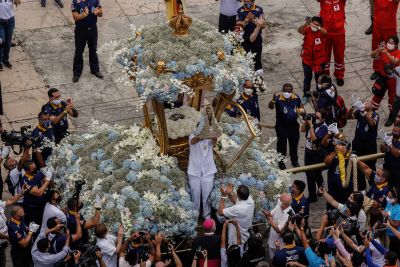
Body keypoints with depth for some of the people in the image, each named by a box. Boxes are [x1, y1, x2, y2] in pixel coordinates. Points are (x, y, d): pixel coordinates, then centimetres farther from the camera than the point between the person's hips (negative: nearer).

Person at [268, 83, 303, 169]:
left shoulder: (296, 97, -9)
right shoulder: (278, 98, -24)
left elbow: (300, 104, 13)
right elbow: (270, 107, -41)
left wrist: (301, 109, -9)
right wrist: (273, 101, -62)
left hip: (293, 125, 4)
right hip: (282, 126, -4)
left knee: (294, 143, 20)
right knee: (282, 144, 6)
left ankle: (294, 160, 40)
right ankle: (281, 162, 24)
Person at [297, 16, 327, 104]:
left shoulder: (321, 32, -16)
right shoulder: (307, 30, -12)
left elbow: (325, 32, -41)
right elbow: (299, 30, -33)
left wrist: (317, 27, -61)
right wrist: (306, 24, -52)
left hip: (319, 60, -1)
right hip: (307, 59, 1)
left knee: (318, 78, 15)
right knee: (307, 78, 16)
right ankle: (306, 95, 32)